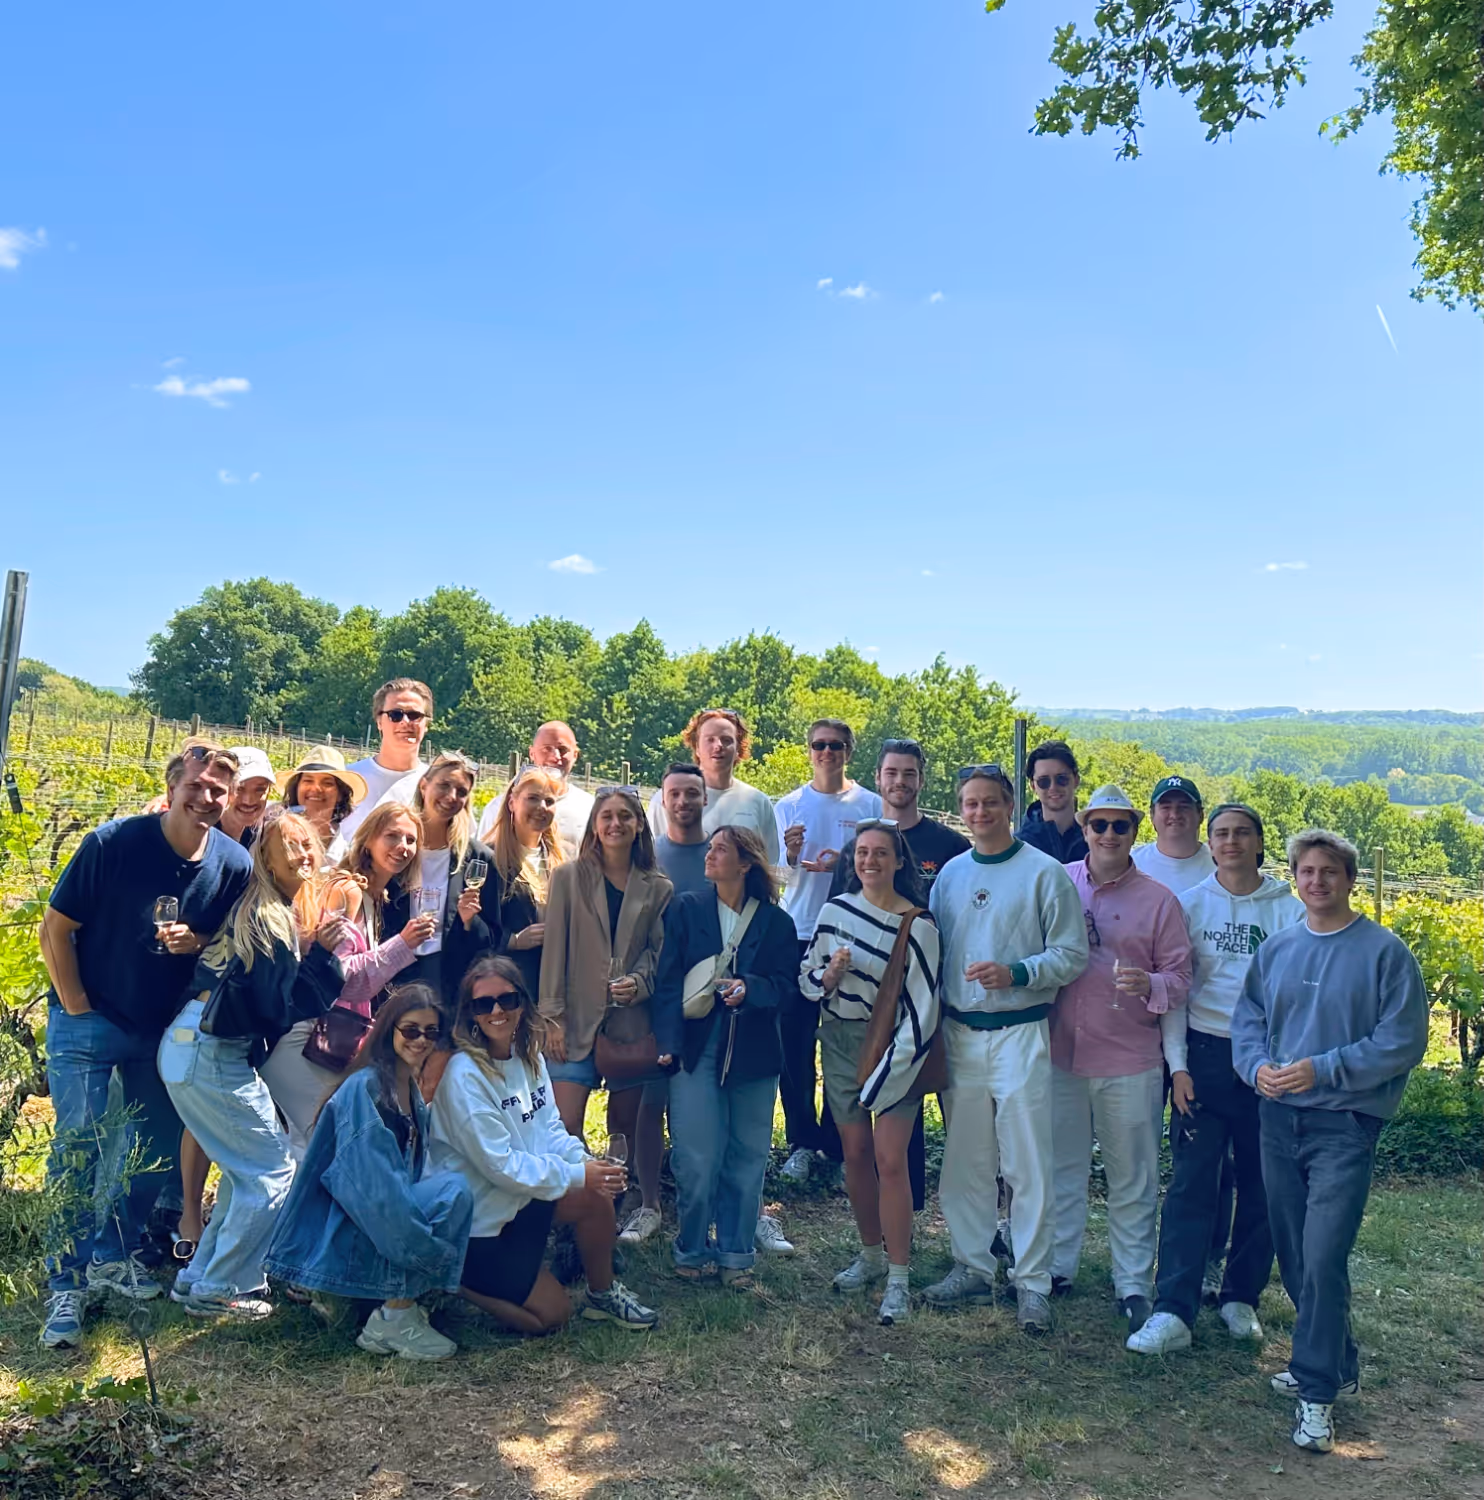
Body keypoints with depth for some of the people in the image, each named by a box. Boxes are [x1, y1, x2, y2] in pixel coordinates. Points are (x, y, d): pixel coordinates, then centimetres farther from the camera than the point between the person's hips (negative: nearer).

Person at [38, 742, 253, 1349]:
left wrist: (198, 943, -19)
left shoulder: (234, 863, -9)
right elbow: (56, 928, -12)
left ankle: (113, 1254, 33)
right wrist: (76, 1008, -13)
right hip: (88, 1024, -4)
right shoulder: (114, 842, -19)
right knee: (79, 1149, -5)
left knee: (158, 1146, 12)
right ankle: (67, 1284, 9)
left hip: (165, 1028, 4)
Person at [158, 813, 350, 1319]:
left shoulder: (261, 911, 12)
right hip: (214, 1054, -10)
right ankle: (218, 1290, 9)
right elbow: (283, 1008, -15)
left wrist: (314, 950, 7)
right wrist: (321, 951, -17)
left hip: (191, 1046, 10)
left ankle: (199, 1278, 27)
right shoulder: (270, 918, -16)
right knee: (273, 1173, 0)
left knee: (247, 1169, 20)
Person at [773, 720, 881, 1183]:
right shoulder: (788, 806, 9)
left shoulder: (871, 805, 5)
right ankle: (803, 1141, 11)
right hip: (798, 933, 1)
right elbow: (781, 875, 3)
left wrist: (843, 863, -14)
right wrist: (791, 854, -19)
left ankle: (837, 1140, 16)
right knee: (794, 1041, 0)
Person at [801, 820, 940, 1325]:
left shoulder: (918, 925, -9)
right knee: (855, 1152, 10)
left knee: (889, 1160, -9)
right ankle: (871, 1255, 28)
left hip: (895, 1047, -4)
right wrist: (830, 974, -14)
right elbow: (807, 980, 9)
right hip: (840, 1043, 4)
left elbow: (921, 1008, -9)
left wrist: (884, 1074, -12)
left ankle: (898, 1279, 1)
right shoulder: (835, 911, 3)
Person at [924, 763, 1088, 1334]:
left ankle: (1032, 1281, 9)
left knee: (1027, 1164, -2)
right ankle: (972, 1268, 24)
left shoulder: (1044, 873, -4)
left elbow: (1072, 954, -6)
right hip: (959, 1032, 5)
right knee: (964, 1161, 11)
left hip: (1018, 1033, -5)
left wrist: (1015, 973, -20)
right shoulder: (950, 874, 11)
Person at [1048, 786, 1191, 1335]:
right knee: (1060, 1166, 14)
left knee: (1132, 1177, 8)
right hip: (1060, 1053, 2)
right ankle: (1056, 1266, 29)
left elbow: (1180, 977, -2)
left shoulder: (1158, 900, -1)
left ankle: (1133, 1283, 22)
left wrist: (1149, 986, -23)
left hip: (1129, 1062, -2)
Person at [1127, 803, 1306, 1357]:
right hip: (1204, 1055, -1)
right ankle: (1173, 1312, -5)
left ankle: (1241, 1297, 25)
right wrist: (1177, 1065, -4)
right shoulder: (1190, 904, 4)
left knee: (1262, 1186, 8)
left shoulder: (1289, 909, 3)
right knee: (1192, 1182, -5)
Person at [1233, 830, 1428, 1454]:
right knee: (1293, 1256, 14)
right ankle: (1335, 1362, 34)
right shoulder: (1276, 949, 8)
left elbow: (1403, 1041, -10)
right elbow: (1247, 1018, 12)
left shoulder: (1385, 952, -7)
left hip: (1345, 1126, -5)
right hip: (1279, 1120, 5)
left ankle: (1316, 1392, 2)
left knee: (1323, 1259, -11)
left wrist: (1325, 1068, -17)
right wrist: (1257, 1065, -8)